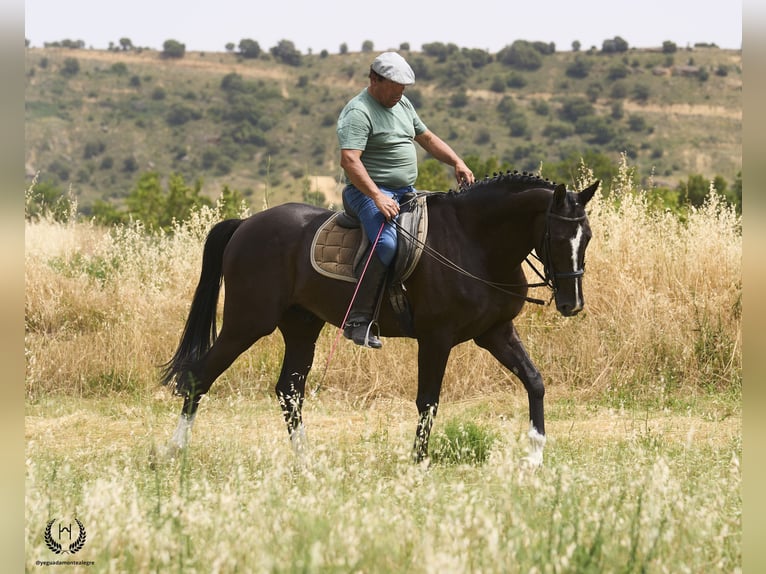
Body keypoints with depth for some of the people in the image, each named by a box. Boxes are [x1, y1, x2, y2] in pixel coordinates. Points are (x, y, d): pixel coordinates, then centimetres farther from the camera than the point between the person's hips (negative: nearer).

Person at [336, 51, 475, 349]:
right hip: (370, 191, -10)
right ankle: (357, 320, -32)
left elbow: (427, 138, 25)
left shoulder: (402, 104, 15)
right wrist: (377, 197, -33)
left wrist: (457, 162, 10)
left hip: (405, 192, 10)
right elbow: (349, 160, -25)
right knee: (387, 243, -33)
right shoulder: (358, 112, -14)